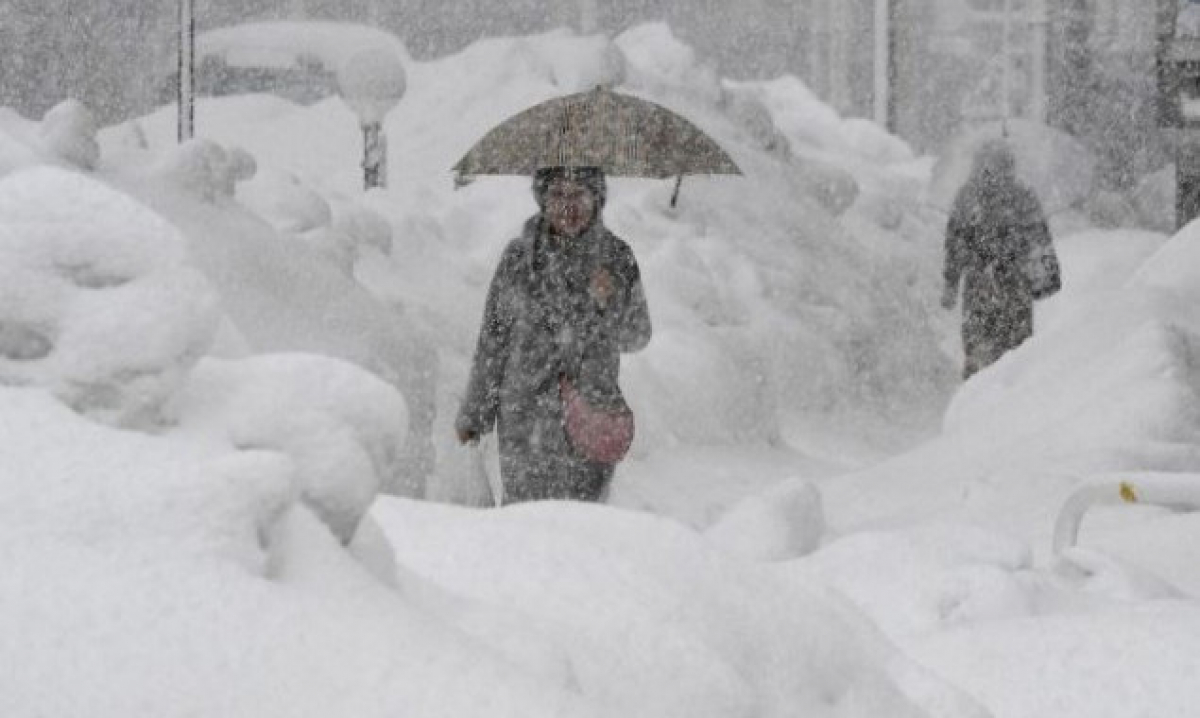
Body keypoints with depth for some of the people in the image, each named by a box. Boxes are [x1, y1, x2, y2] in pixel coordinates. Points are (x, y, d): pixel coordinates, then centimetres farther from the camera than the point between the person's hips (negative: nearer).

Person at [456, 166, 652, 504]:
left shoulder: (616, 257, 0)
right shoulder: (519, 256, -2)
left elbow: (637, 337, 4)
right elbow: (493, 338, 5)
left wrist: (612, 304, -18)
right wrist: (475, 411, 9)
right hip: (525, 413, 0)